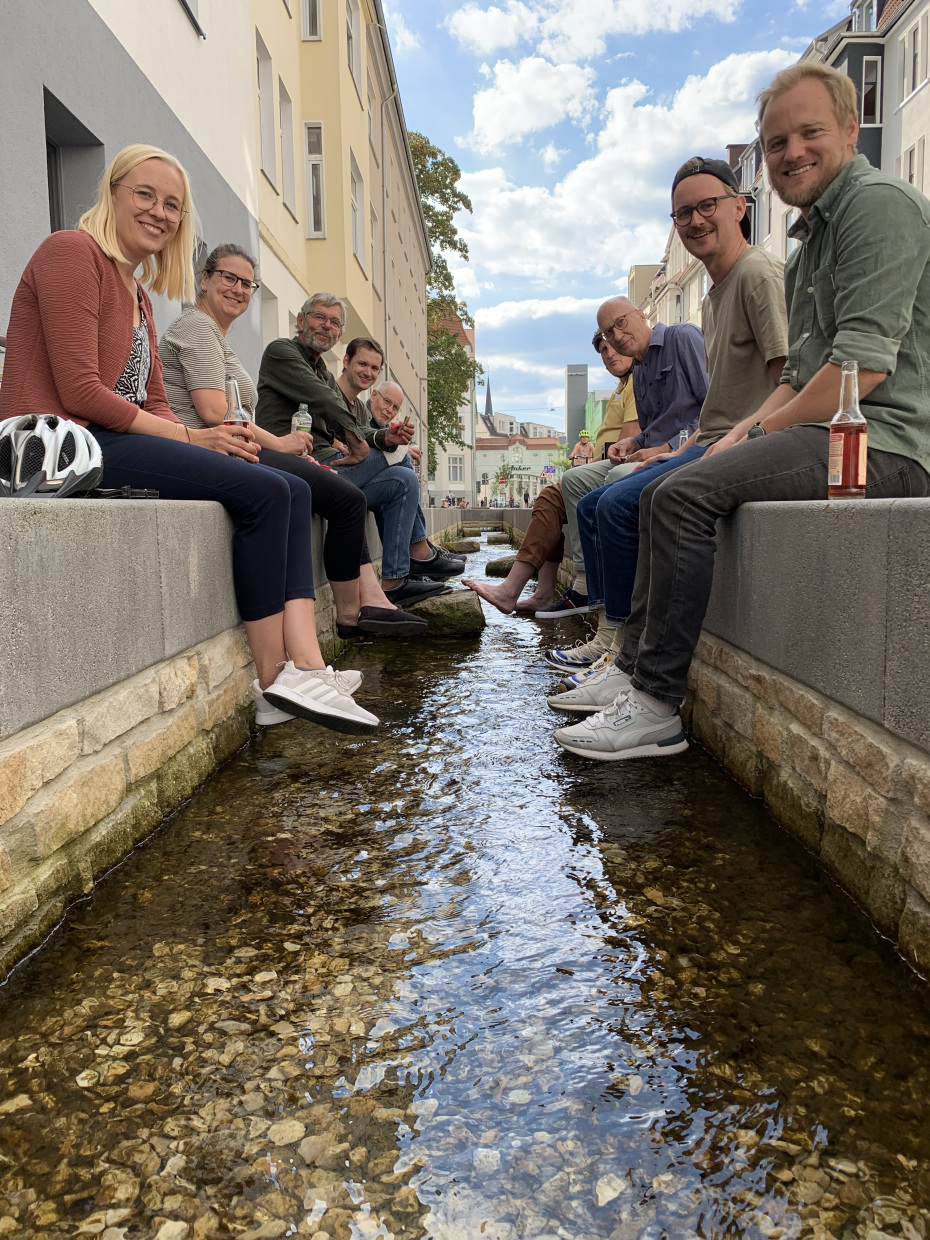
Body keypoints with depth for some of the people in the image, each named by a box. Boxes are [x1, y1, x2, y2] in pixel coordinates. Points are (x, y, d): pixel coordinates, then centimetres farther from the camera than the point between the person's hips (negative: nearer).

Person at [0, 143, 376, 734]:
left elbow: (154, 403, 18)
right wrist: (189, 437, -12)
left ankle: (305, 666, -18)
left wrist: (206, 437, -3)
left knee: (294, 490, -4)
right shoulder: (73, 251, -4)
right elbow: (79, 391, -15)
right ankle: (272, 681, -14)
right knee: (264, 491, -21)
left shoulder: (137, 292, 25)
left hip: (122, 439, 9)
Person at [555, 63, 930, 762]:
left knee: (684, 494, -24)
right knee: (662, 491, 10)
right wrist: (744, 433, 4)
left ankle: (656, 706, -18)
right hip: (833, 433, 10)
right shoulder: (815, 232, 25)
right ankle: (635, 671, 6)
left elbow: (865, 365, -19)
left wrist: (762, 433, -11)